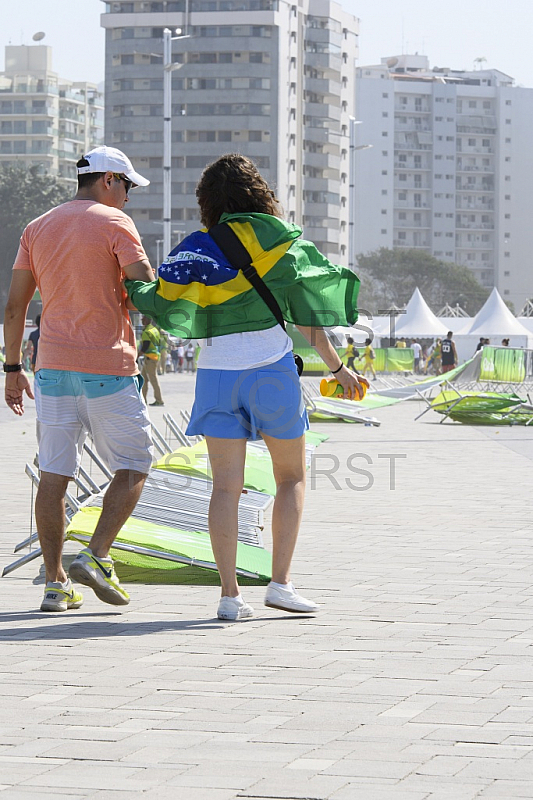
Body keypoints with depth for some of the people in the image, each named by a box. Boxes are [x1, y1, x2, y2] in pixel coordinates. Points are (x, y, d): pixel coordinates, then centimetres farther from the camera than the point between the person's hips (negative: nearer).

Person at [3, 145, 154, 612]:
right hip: (108, 365, -6)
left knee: (54, 475, 6)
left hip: (52, 365, 6)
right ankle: (97, 556, -9)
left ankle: (55, 583, 4)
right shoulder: (114, 223, -4)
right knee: (133, 467, 6)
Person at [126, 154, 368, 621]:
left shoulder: (198, 249, 3)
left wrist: (122, 286, 9)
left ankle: (230, 595, -6)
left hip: (217, 372, 1)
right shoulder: (282, 242, 2)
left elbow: (159, 301, -9)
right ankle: (280, 582, 3)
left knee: (226, 486, 1)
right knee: (292, 477, 13)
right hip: (272, 368, -1)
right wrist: (338, 368, 8)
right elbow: (308, 319, 0)